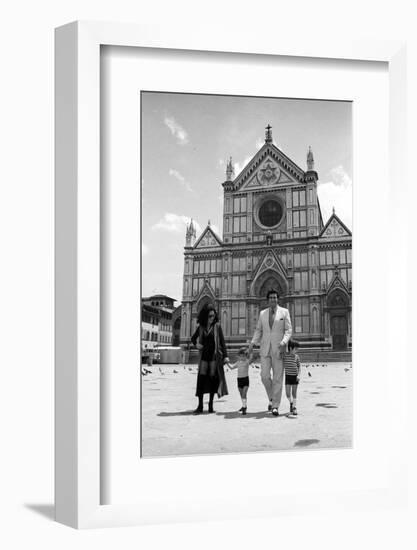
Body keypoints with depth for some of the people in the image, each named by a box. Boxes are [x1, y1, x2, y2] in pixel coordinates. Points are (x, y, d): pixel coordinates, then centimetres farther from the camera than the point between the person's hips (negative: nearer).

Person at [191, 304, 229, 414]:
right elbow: (193, 338, 23)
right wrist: (196, 344, 1)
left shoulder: (217, 326, 1)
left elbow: (222, 342, -2)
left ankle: (211, 404, 9)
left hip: (214, 356, -2)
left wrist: (225, 356, -11)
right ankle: (200, 406, -7)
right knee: (201, 379, -7)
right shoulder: (201, 327, 7)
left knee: (213, 378, -1)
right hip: (204, 356, 2)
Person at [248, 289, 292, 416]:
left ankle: (275, 406, 2)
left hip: (278, 349, -2)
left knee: (277, 378, -4)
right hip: (265, 349, 2)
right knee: (265, 376, -6)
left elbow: (288, 330, 1)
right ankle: (271, 398, 19)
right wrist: (253, 342, 1)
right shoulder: (262, 313, 13)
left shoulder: (284, 312, 5)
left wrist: (284, 341, -16)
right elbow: (258, 330, 16)